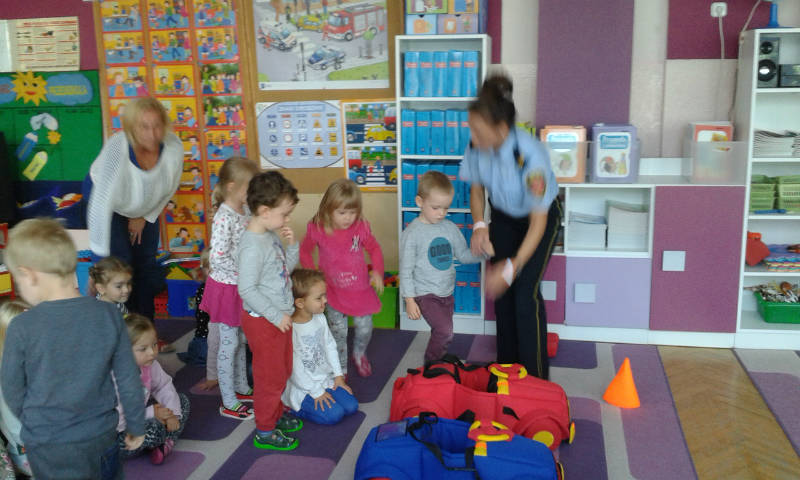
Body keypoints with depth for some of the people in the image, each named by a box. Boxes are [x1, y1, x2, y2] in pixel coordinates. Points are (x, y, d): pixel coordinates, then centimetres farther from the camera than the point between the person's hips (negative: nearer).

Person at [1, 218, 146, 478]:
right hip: (102, 436, 2)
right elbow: (129, 380, -4)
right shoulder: (109, 315, -11)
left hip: (48, 446, -2)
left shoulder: (21, 328, -18)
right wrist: (136, 426, 10)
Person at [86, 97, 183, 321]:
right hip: (112, 201, -4)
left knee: (146, 264, 6)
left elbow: (170, 188, -8)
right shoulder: (117, 149, -41)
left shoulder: (173, 147, -29)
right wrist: (102, 259, -41)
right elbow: (102, 204, -42)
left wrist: (144, 217, -2)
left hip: (145, 206, 4)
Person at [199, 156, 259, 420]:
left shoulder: (245, 210, 2)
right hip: (227, 287, -8)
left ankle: (241, 388, 38)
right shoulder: (224, 218, -25)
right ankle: (229, 403, 18)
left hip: (242, 287, 8)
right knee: (229, 344, 4)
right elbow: (218, 259, -28)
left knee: (240, 340, 21)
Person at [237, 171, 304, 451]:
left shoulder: (271, 235, 3)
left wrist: (292, 245, -4)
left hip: (280, 317, 9)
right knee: (270, 375, 4)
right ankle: (264, 432, 20)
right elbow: (247, 289, -27)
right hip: (263, 321, -9)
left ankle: (275, 415, 41)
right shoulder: (252, 246, -25)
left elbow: (287, 268, 14)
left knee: (283, 370, 22)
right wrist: (276, 315, -22)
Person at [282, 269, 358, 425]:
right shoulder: (290, 330, -27)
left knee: (351, 406, -3)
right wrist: (316, 392, -16)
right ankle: (296, 408, 4)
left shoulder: (320, 318, -1)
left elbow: (330, 346, 11)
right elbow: (295, 370, -22)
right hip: (302, 387, -8)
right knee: (334, 414, -18)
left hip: (325, 378, 8)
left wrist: (338, 374, 5)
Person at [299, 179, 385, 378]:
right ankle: (341, 371, 29)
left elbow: (374, 249, 3)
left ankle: (359, 354, 44)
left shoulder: (361, 227, -14)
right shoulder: (317, 230, -15)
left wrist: (377, 271, -9)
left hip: (360, 289, 1)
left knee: (365, 327, 11)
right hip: (333, 292, -1)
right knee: (338, 333, 9)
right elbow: (305, 252, 3)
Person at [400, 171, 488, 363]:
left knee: (442, 333, 14)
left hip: (447, 293, 6)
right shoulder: (412, 233, -12)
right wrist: (409, 300, -12)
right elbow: (406, 270, -10)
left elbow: (463, 255, 12)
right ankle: (431, 365, 3)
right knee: (444, 330, -17)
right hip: (425, 295, -6)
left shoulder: (450, 227, 4)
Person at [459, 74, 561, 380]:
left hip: (540, 216, -5)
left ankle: (535, 377, 4)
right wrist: (479, 225, -21)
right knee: (502, 289, 4)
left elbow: (538, 222, -35)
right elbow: (477, 188, -4)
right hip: (503, 216, 5)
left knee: (526, 291, -11)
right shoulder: (477, 147, -24)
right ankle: (506, 363, 23)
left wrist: (513, 267, -39)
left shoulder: (530, 156, -40)